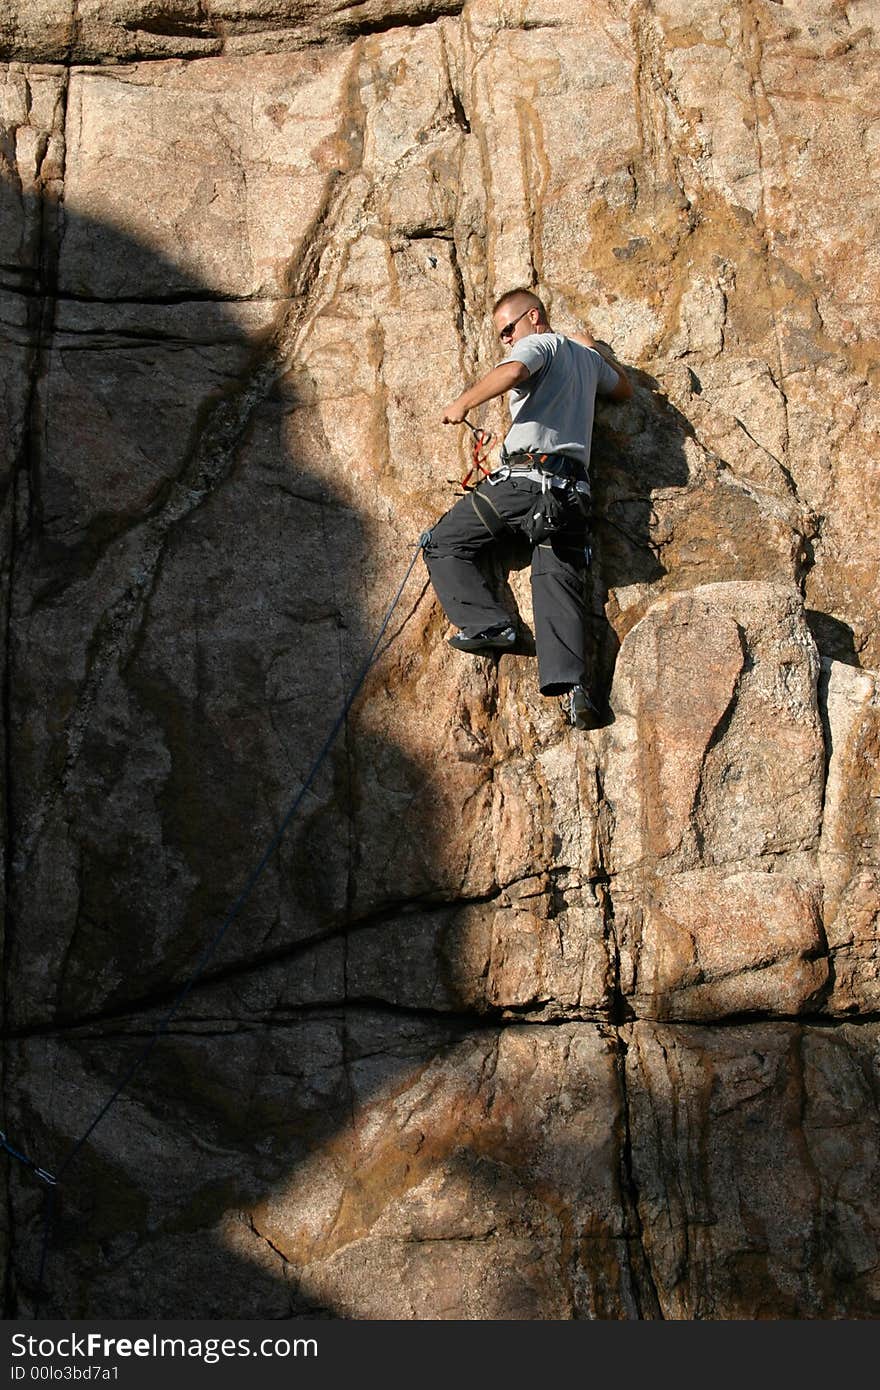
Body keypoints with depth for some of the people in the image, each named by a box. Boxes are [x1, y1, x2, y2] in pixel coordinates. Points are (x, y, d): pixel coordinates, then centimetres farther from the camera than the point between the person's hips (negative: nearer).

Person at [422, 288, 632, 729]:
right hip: (571, 489, 7)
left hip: (524, 475, -7)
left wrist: (463, 403, -9)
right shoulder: (586, 355, 26)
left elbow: (512, 372, -20)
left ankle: (487, 624, -9)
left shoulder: (539, 344, 4)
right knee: (560, 584, -5)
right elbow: (624, 389, 47)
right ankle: (571, 684, -25)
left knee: (443, 544, 8)